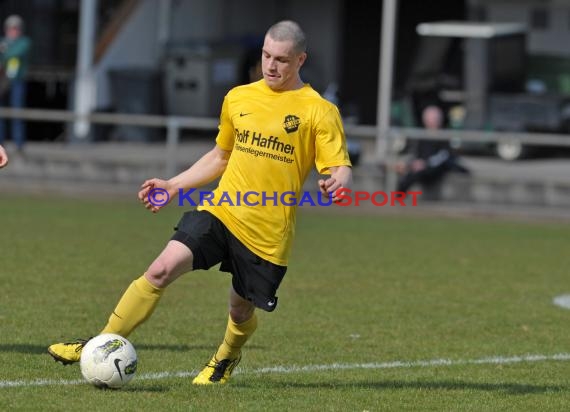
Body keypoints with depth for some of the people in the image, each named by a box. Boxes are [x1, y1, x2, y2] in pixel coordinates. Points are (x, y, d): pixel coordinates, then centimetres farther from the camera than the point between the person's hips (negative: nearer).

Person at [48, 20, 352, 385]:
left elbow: (341, 170, -9)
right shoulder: (238, 98, 11)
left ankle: (227, 359, 45)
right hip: (219, 211, 3)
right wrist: (174, 185, 17)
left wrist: (337, 183, -33)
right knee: (162, 269, -17)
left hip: (268, 232, -3)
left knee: (241, 310, 10)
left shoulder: (319, 111, -4)